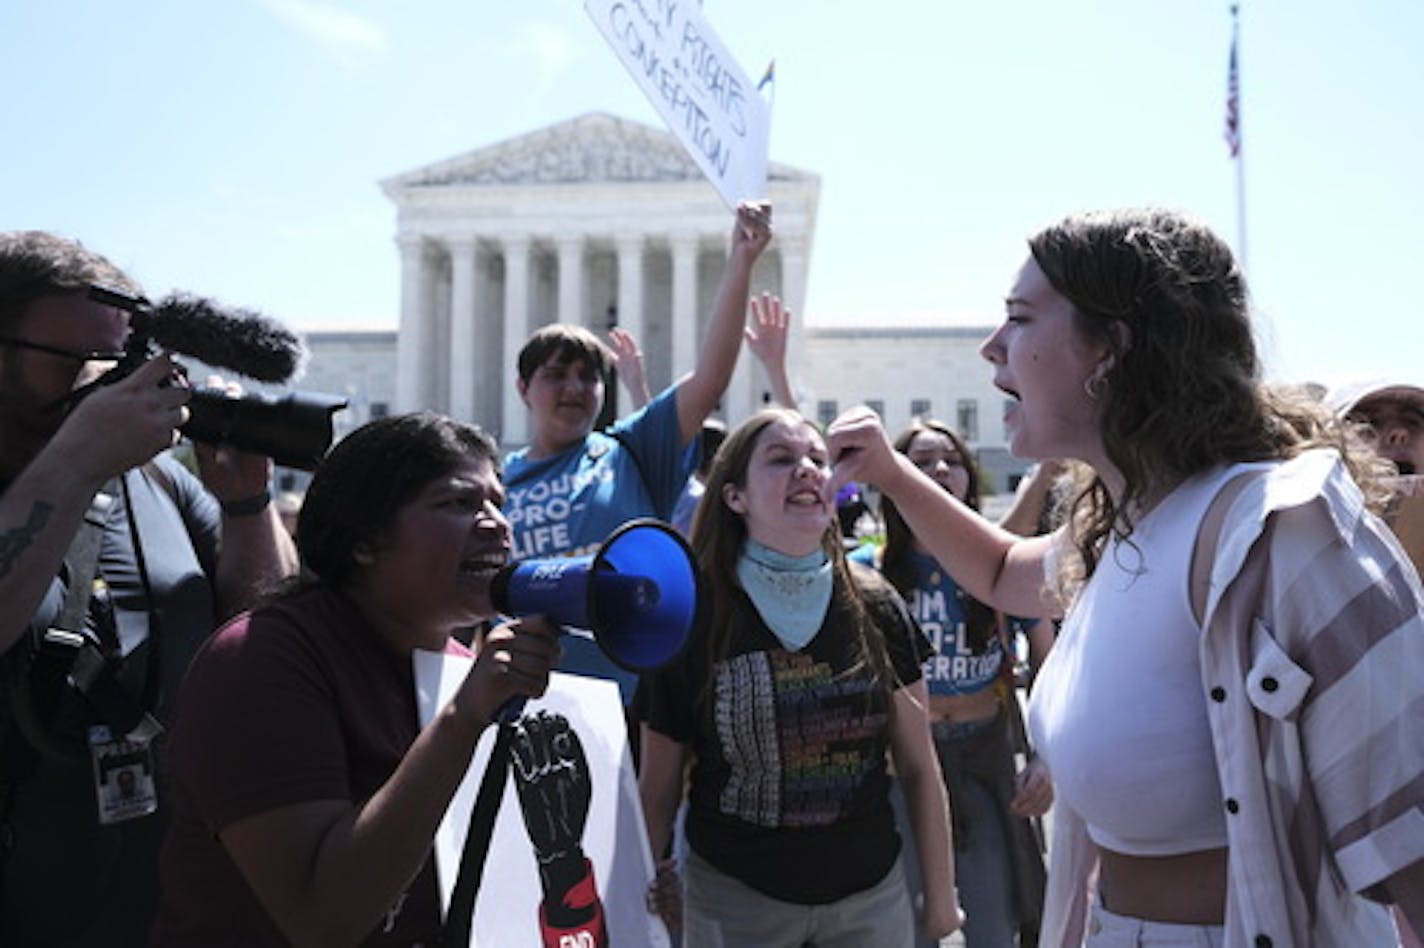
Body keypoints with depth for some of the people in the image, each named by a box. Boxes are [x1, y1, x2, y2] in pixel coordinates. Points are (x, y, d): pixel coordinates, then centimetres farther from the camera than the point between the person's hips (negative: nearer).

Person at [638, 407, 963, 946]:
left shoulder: (876, 610, -6)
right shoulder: (692, 623, -11)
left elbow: (918, 768, 1)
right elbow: (658, 790, -1)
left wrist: (940, 899, 5)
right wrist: (650, 889, 5)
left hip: (873, 893, 2)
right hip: (734, 897, -2)